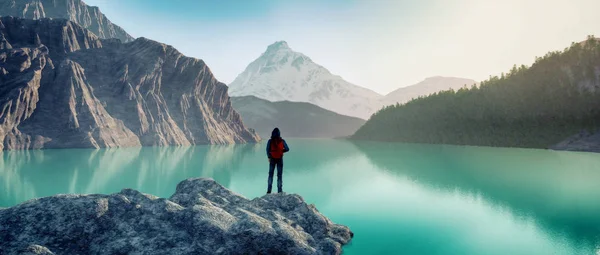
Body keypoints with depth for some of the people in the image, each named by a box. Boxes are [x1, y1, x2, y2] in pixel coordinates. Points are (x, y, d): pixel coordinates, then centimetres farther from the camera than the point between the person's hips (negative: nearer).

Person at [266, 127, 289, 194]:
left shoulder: (270, 141, -8)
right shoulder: (282, 141, -7)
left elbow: (267, 150, -9)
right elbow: (287, 149, -5)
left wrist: (269, 157, 5)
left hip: (272, 159, 0)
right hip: (280, 159, 0)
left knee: (270, 174, 12)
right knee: (279, 175, 9)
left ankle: (269, 190, 6)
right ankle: (279, 190, 7)